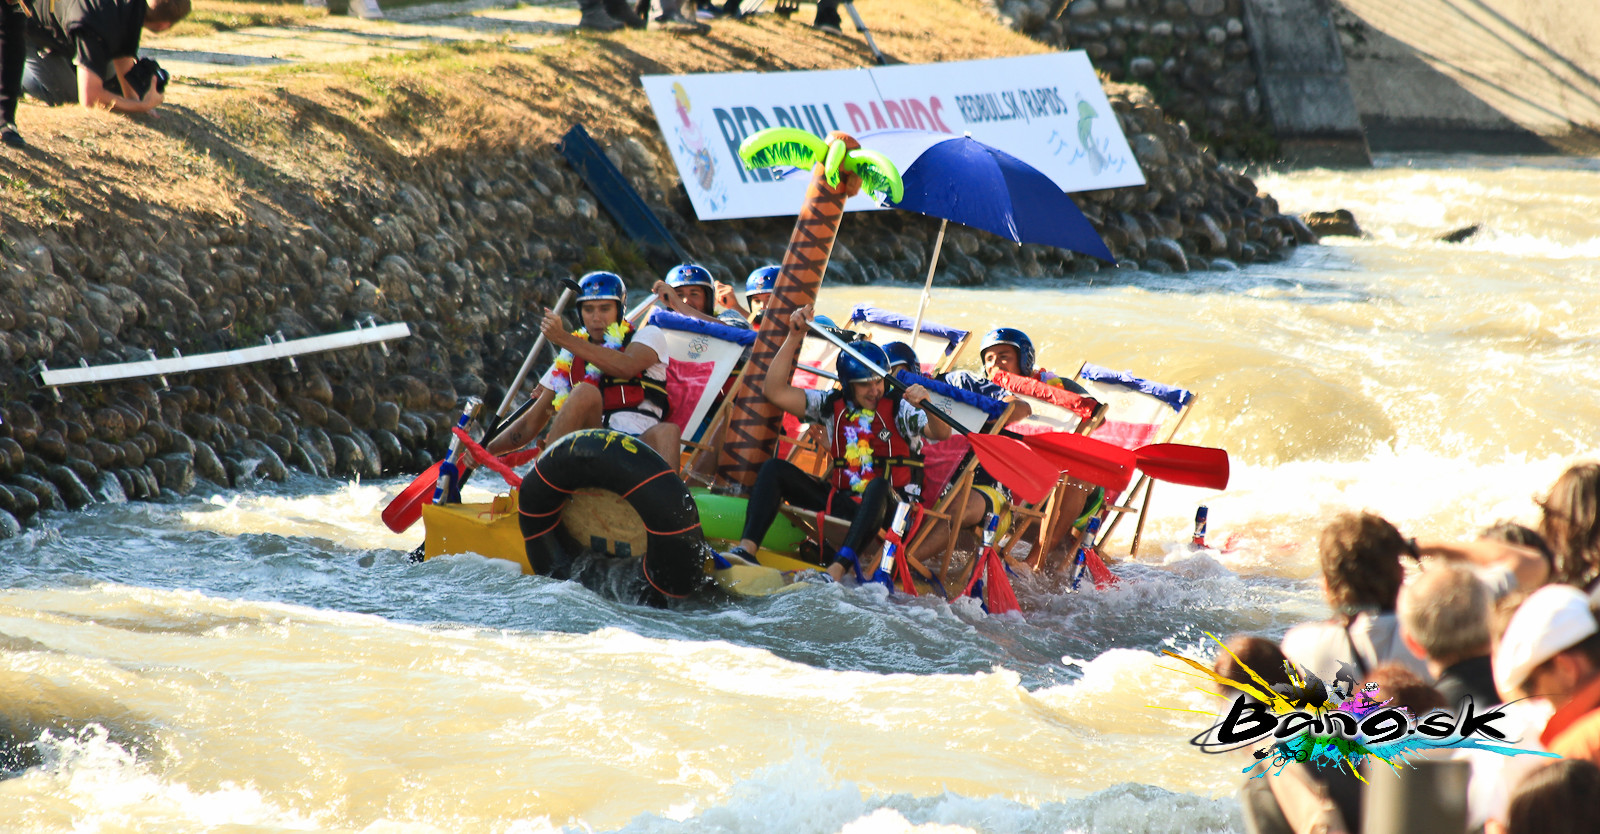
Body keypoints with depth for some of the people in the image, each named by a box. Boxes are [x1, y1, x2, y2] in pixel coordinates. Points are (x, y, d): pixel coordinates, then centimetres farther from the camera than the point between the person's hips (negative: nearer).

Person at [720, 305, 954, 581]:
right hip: (841, 504, 4)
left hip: (886, 511, -4)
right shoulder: (833, 406, 7)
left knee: (879, 485, -40)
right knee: (774, 468, -9)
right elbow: (775, 391, 1)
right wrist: (794, 338, -5)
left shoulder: (898, 409, -3)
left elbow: (941, 433, -20)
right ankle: (746, 549, -30)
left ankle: (836, 572, -55)